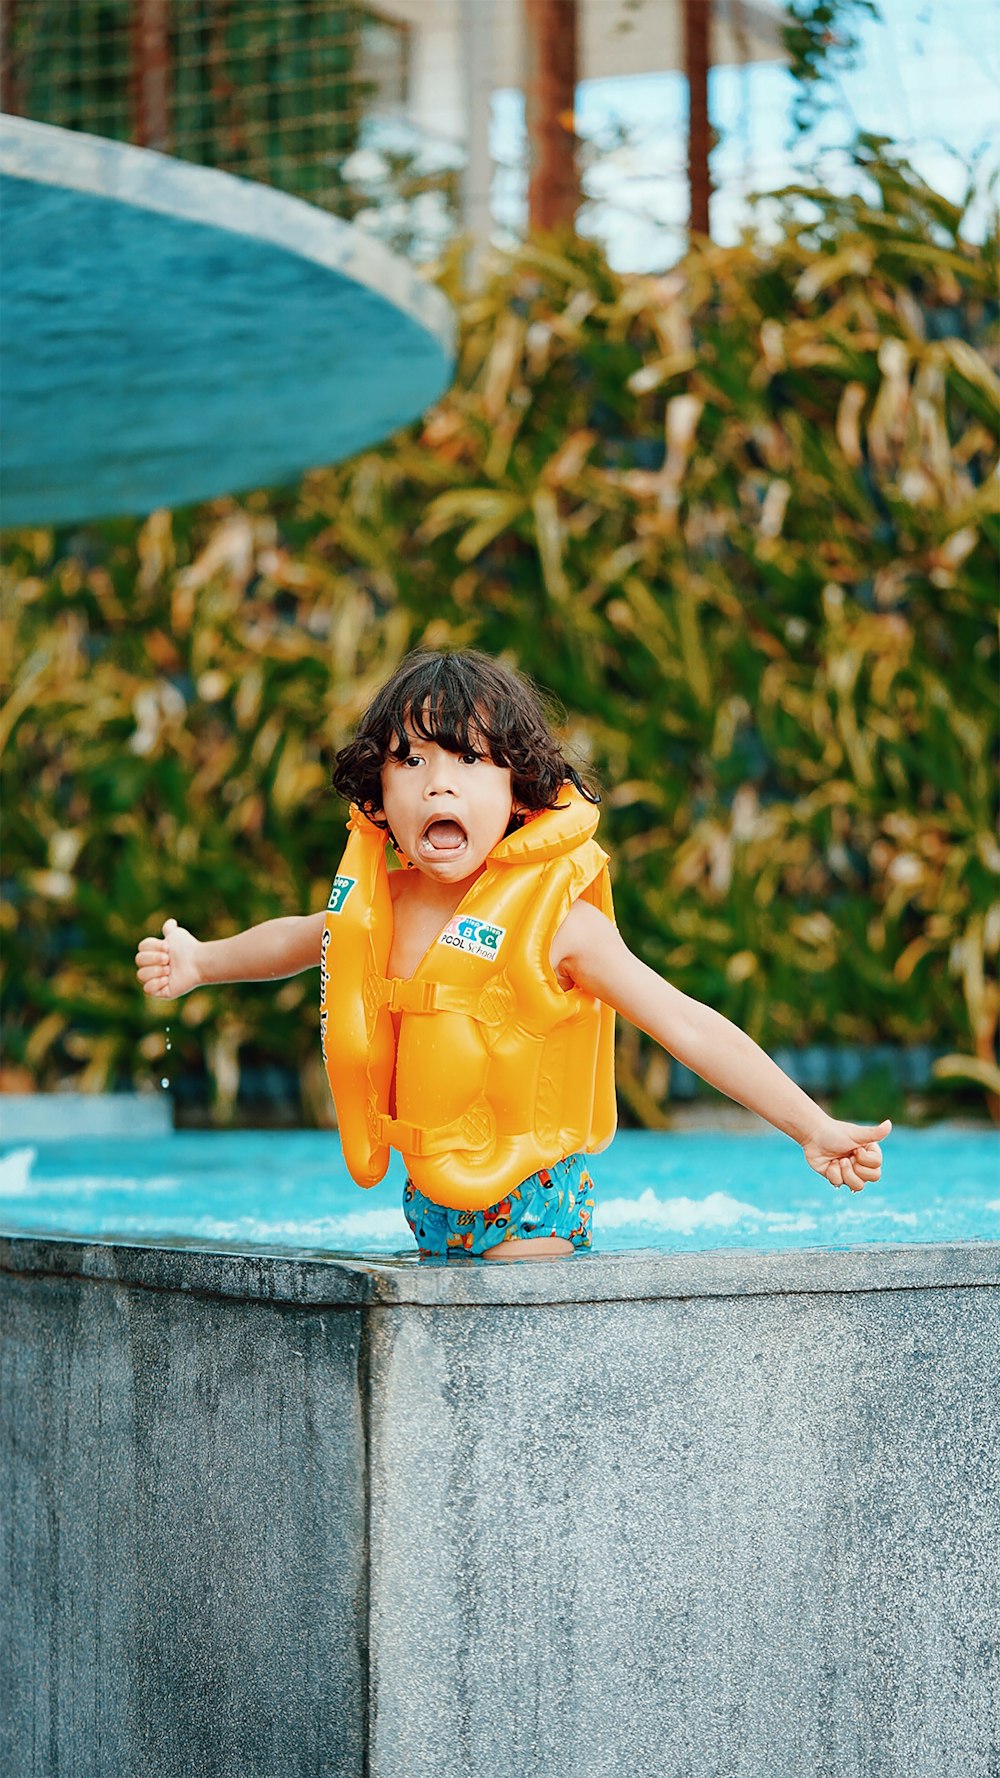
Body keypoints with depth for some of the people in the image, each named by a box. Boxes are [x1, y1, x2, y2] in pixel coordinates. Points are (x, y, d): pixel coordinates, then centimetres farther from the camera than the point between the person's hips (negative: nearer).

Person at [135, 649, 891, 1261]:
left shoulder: (556, 920, -17)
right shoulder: (384, 900, 0)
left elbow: (688, 1025, -19)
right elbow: (298, 939, 26)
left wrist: (814, 1128, -23)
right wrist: (200, 961, 20)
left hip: (529, 1205, -6)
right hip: (433, 1197, 6)